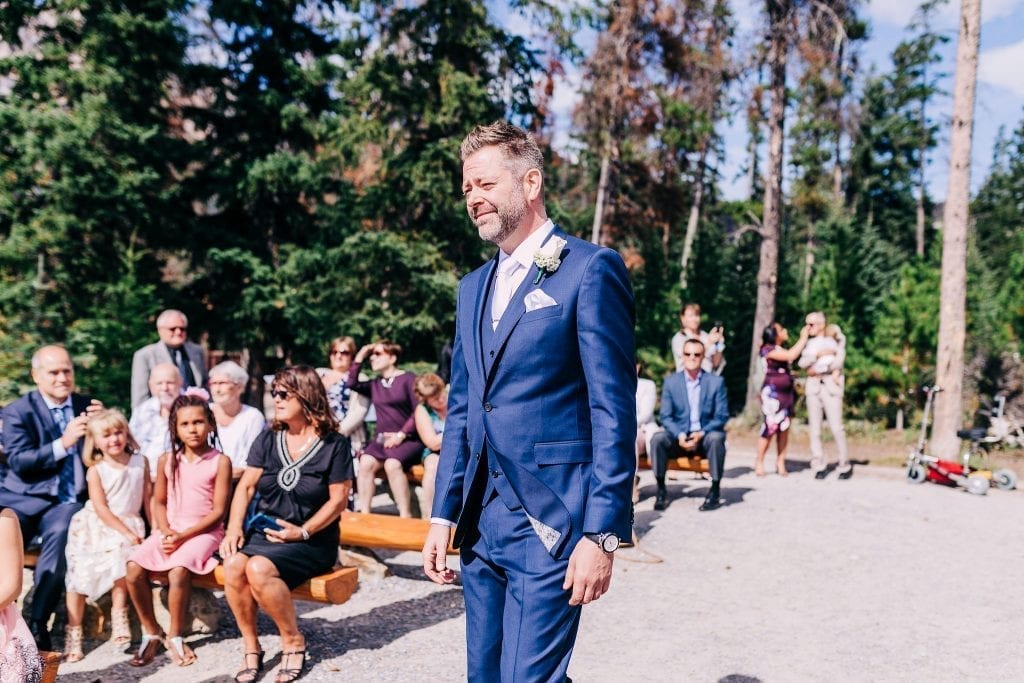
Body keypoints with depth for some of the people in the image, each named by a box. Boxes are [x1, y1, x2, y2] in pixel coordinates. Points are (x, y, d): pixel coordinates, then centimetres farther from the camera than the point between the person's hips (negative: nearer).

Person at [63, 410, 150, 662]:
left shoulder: (140, 462, 1)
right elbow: (101, 509, -10)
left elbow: (148, 497, 4)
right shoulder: (96, 470, -4)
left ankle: (119, 614, -12)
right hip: (96, 526, 0)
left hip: (129, 523, 0)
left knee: (122, 557, -29)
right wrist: (127, 533, -17)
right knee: (79, 575, -7)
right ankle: (73, 633, 6)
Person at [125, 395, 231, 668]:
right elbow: (159, 502, 11)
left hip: (203, 531, -4)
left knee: (178, 571, -30)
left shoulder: (220, 461, -5)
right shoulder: (167, 460, 8)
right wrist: (165, 531, -8)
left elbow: (218, 511, -8)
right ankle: (151, 632, 0)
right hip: (169, 530, 5)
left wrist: (184, 536, -16)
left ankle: (175, 636, -7)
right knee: (134, 567, -19)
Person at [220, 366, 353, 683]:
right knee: (233, 565, -26)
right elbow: (246, 486, 6)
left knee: (259, 568, -31)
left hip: (312, 541, -4)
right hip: (263, 531, 4)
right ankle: (251, 648, -6)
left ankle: (293, 642, -7)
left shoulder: (334, 444, -5)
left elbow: (338, 499, -7)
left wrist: (302, 532, -15)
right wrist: (235, 527, -9)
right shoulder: (268, 440, 9)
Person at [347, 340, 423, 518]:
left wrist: (401, 435, -13)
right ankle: (364, 513, -23)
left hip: (408, 439, -5)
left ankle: (406, 517, -28)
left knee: (392, 464, -33)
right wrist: (359, 357, 6)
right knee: (365, 462, -25)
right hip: (382, 438, 5)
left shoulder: (408, 378, 1)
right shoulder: (375, 385, 19)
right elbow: (352, 384, 3)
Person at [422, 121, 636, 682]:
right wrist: (444, 514, 10)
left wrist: (601, 532, -15)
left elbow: (613, 410, -12)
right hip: (480, 522, 7)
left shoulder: (590, 269, -8)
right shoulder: (473, 287, 14)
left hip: (550, 523, -7)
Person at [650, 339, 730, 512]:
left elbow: (722, 416, -3)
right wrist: (679, 435, -19)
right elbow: (666, 416, 0)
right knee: (658, 439, -27)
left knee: (716, 438, -34)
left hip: (706, 438, -1)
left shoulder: (716, 382, 1)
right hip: (679, 437, 1)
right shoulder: (671, 382, 4)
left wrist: (702, 433, -18)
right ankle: (661, 491, -17)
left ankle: (715, 492, -21)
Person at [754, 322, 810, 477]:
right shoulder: (768, 349, -9)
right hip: (772, 393, -8)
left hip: (787, 392, 8)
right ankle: (759, 462, 2)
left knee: (784, 427, 3)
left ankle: (780, 462, 8)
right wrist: (803, 337, -10)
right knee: (771, 427, -8)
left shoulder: (782, 349, 17)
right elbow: (791, 355, -19)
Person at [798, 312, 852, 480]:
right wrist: (819, 354, -10)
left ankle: (845, 465, 1)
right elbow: (802, 362, 2)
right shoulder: (810, 343, 18)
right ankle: (819, 466, 5)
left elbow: (838, 361, -8)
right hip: (813, 387, 4)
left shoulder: (836, 340, 7)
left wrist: (816, 369, -6)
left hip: (831, 386, -4)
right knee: (814, 428, 0)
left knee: (836, 427, -9)